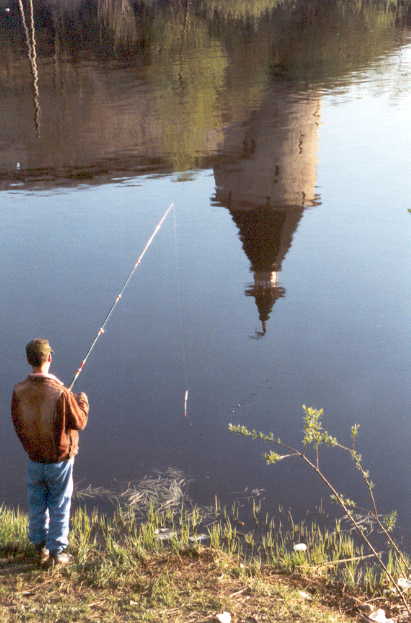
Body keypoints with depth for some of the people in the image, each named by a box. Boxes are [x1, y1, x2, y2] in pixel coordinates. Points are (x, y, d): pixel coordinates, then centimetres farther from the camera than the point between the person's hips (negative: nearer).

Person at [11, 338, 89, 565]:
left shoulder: (19, 391, -13)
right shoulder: (60, 392, -25)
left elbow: (17, 423, 1)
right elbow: (79, 422, -14)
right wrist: (83, 402, 6)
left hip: (34, 459, 4)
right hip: (59, 459, -3)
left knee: (37, 506, 19)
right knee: (59, 507, 12)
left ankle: (41, 549, 33)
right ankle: (58, 552, 22)